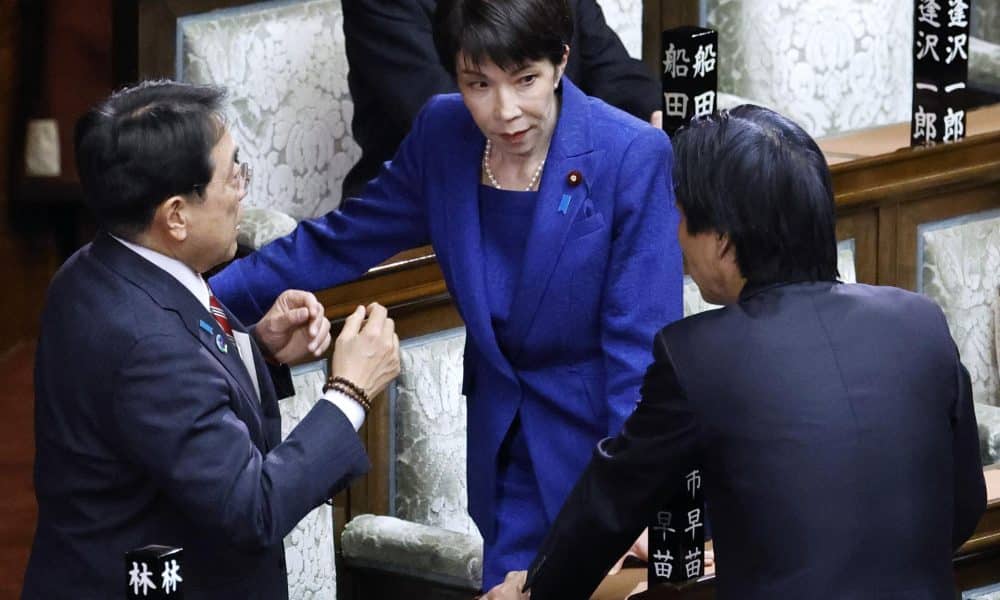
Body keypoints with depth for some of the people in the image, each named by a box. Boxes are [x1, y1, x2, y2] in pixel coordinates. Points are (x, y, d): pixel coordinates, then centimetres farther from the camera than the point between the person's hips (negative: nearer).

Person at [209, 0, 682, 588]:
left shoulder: (634, 156, -18)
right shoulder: (443, 135, -4)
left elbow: (640, 341, -18)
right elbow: (342, 242, 7)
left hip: (600, 431, -4)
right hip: (507, 446, 4)